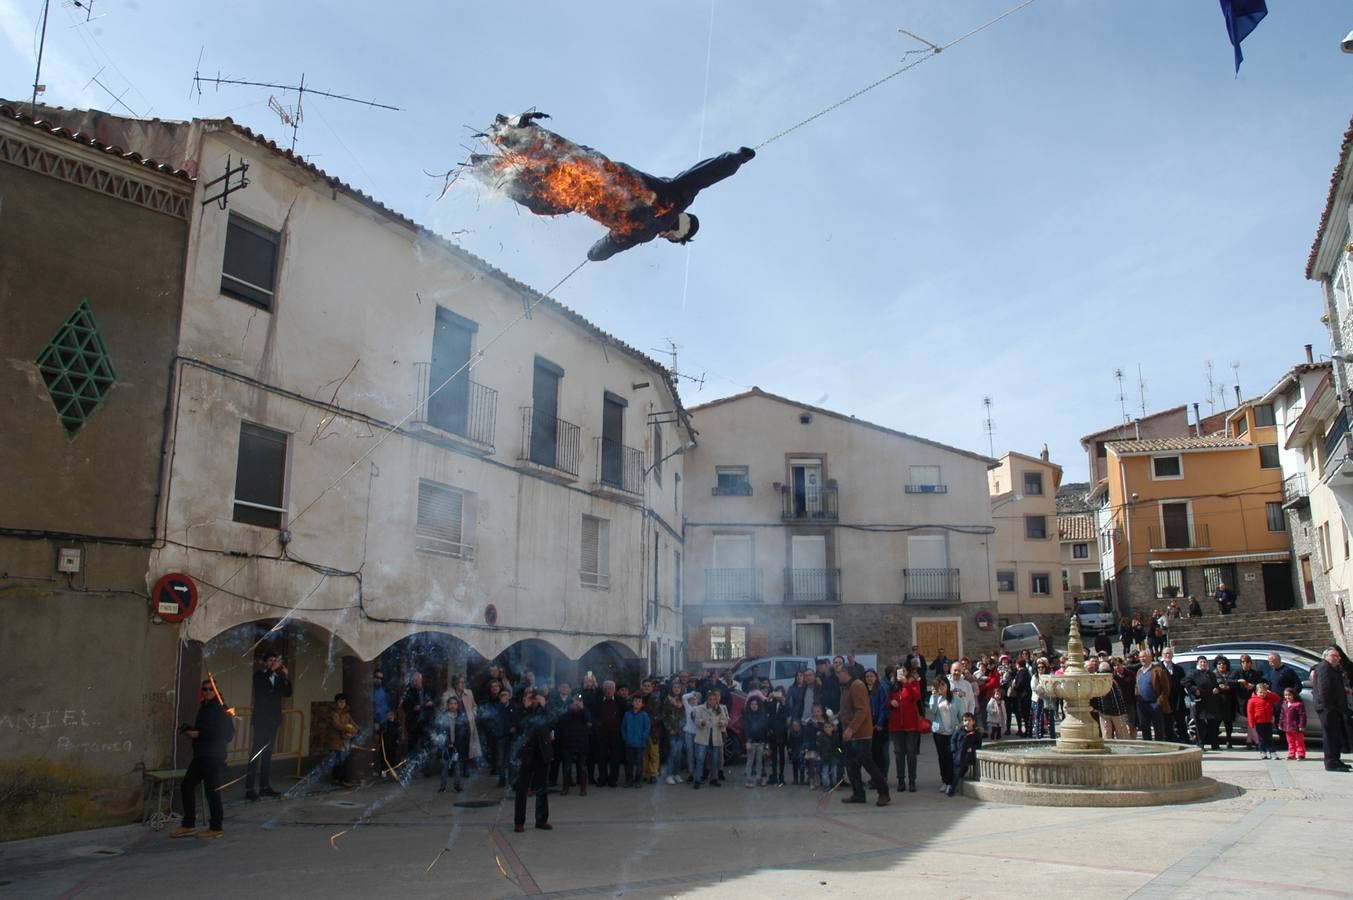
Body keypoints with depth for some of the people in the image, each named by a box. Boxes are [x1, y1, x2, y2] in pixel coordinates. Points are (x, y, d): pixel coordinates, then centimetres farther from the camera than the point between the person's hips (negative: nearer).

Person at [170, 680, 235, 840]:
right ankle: (188, 825, 23)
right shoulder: (203, 708, 15)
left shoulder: (221, 709, -12)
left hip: (214, 757, -9)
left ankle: (216, 828, 9)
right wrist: (190, 730, 5)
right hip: (200, 755, 9)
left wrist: (199, 734, -18)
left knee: (211, 791, -4)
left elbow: (226, 734, -21)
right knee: (186, 786, 12)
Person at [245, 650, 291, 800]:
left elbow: (287, 693, 1)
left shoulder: (279, 677, 10)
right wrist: (271, 670, -23)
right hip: (261, 720, -6)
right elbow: (262, 686, -24)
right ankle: (249, 788, -7)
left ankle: (265, 786, 13)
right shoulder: (259, 675, -3)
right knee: (255, 754, -7)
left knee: (267, 754, 9)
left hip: (273, 720, 6)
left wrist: (286, 677, -10)